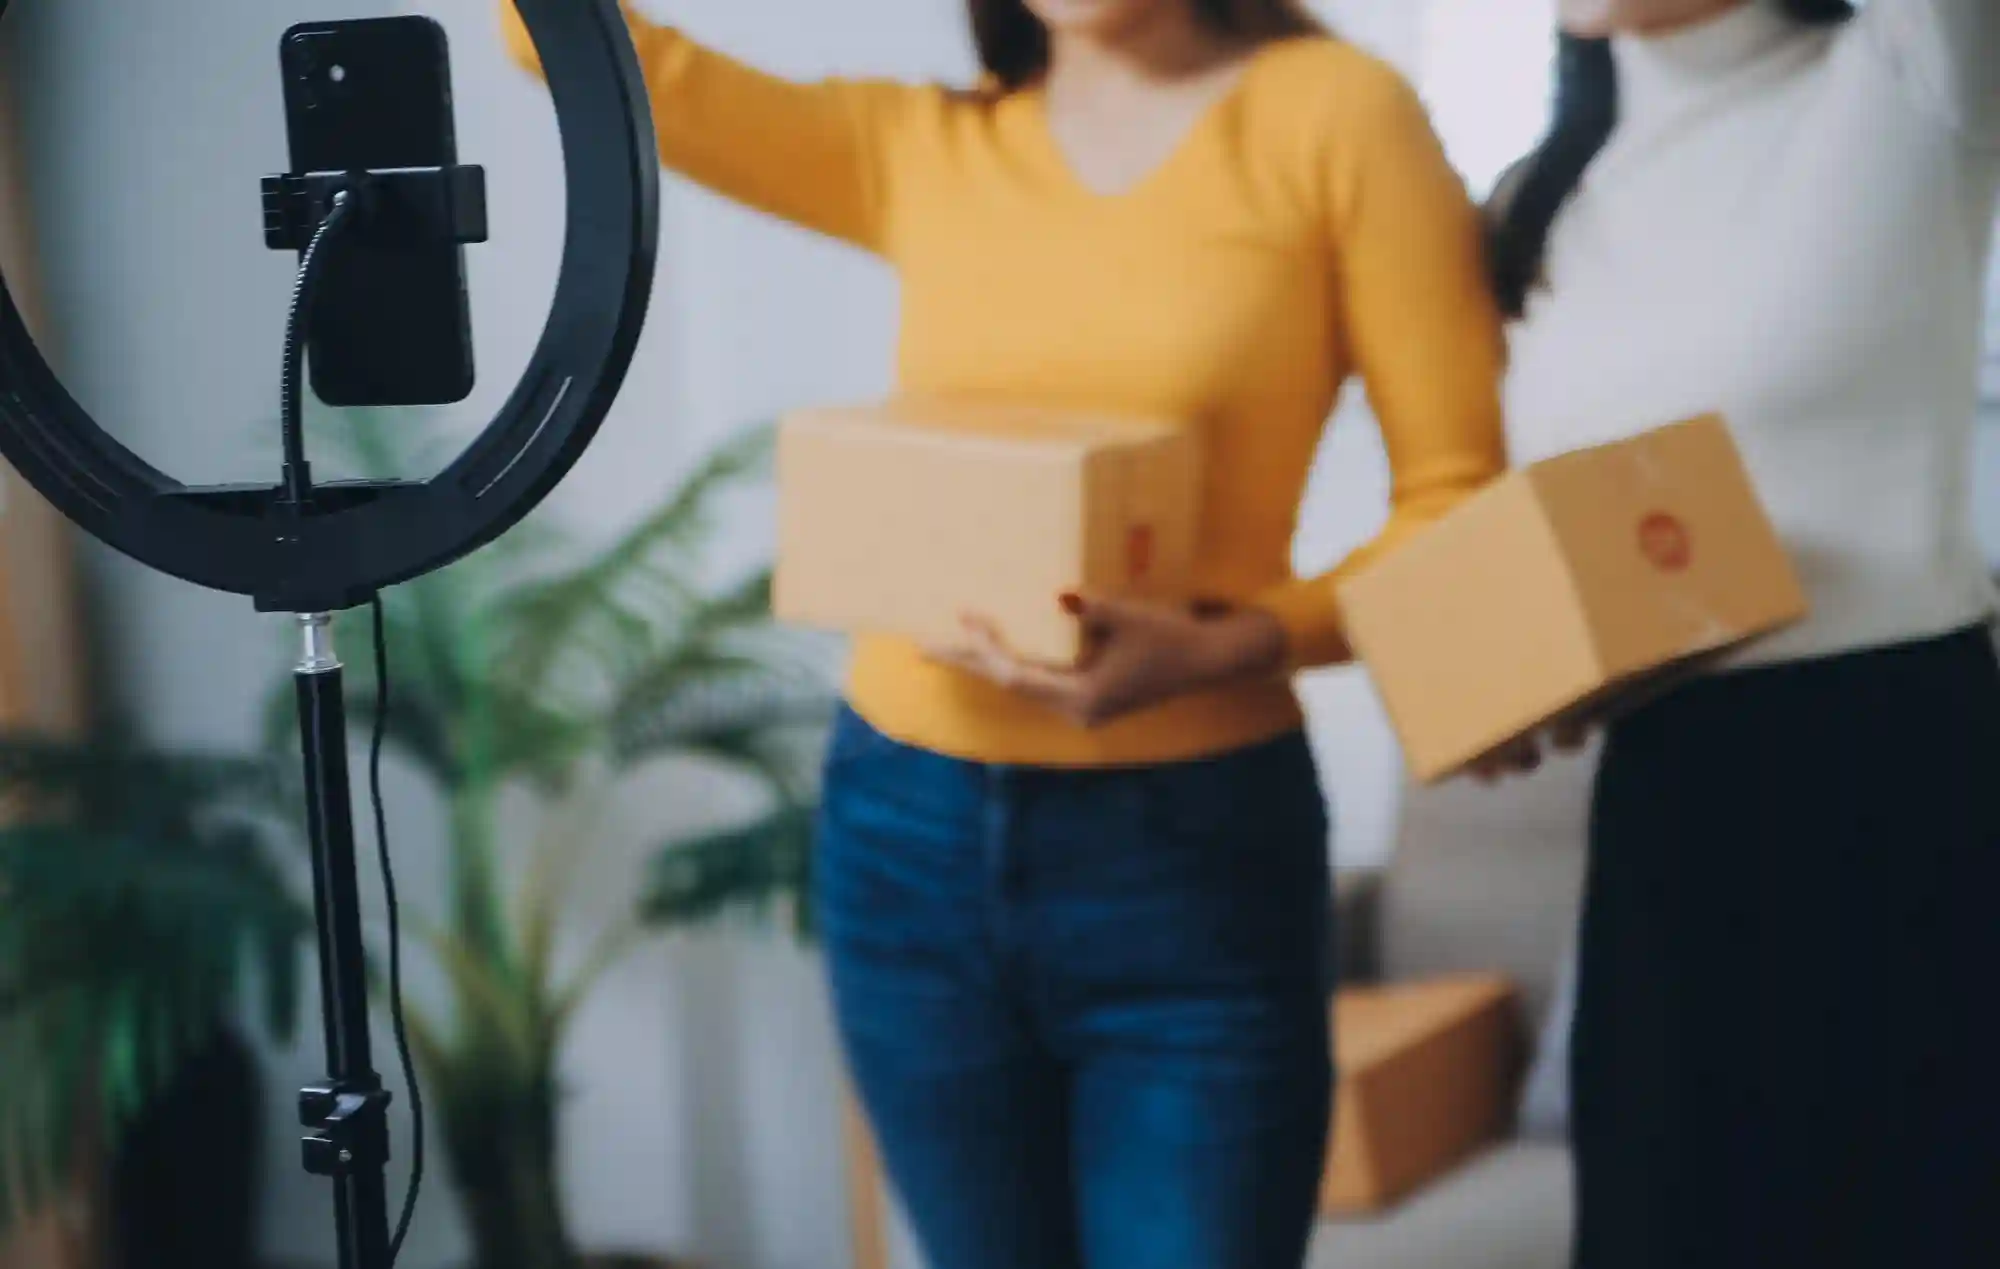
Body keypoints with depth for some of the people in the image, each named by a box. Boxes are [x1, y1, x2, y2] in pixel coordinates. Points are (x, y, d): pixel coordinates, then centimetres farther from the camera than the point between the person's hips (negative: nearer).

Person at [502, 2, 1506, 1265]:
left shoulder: (1331, 108, -4)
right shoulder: (917, 151, 6)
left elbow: (1459, 503, -7)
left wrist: (1230, 642, -22)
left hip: (1190, 844, -3)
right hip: (911, 832, 4)